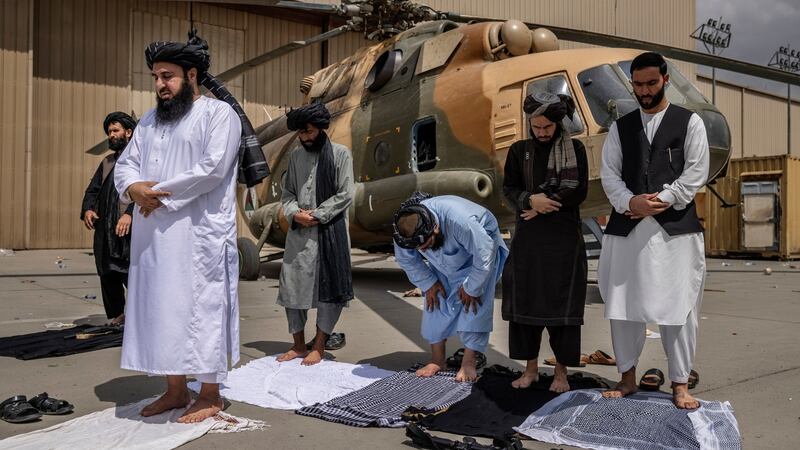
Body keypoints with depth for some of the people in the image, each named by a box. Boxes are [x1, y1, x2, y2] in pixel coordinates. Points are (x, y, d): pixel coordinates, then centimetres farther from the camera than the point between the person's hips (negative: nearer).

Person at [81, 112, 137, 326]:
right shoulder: (107, 162, 22)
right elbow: (92, 189, 22)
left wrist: (130, 213, -25)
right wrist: (88, 209, 1)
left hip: (129, 229, -7)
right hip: (105, 230, 7)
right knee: (108, 274, 10)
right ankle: (117, 316, 22)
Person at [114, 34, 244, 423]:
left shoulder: (219, 113, -3)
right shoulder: (150, 120, 19)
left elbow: (212, 168, -16)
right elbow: (125, 164, 14)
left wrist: (160, 193, -12)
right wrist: (133, 187, -9)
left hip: (201, 235, -7)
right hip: (154, 236, 7)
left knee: (202, 309, -3)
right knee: (161, 310, 10)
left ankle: (210, 396, 8)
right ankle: (175, 390, 22)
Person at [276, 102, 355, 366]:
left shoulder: (340, 154, 0)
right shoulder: (296, 156, 14)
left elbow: (346, 194, -6)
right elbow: (287, 193, 13)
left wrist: (316, 215, -12)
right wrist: (295, 213, -8)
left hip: (329, 231, -4)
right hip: (298, 232, 4)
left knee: (328, 288, -2)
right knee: (291, 286, 4)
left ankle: (319, 347, 11)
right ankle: (298, 345, 18)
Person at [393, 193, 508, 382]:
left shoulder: (459, 220, -46)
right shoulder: (405, 229, -29)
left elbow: (484, 253, -34)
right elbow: (406, 259, -7)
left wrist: (471, 288, -24)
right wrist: (428, 283, -10)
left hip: (481, 245, -4)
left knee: (474, 304, -16)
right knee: (436, 302, -3)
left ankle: (469, 362, -12)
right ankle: (437, 359, 6)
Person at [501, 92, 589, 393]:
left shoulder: (575, 149, 3)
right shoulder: (519, 150, 8)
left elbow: (579, 192, -4)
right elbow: (509, 189, 3)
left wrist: (542, 206, -10)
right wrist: (531, 200, -16)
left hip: (564, 237, -2)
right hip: (528, 238, 2)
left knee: (562, 301, 0)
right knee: (524, 299, 3)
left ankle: (561, 371, 10)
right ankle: (531, 367, 15)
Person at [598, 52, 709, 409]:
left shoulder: (689, 122, 7)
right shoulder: (620, 127, 13)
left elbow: (696, 172, -1)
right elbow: (608, 173, 6)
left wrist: (662, 201, -12)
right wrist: (630, 202, -11)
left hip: (676, 227, -2)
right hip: (627, 228, 3)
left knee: (678, 307, -1)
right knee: (622, 304, 5)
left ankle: (680, 384, 13)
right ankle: (628, 378, 19)